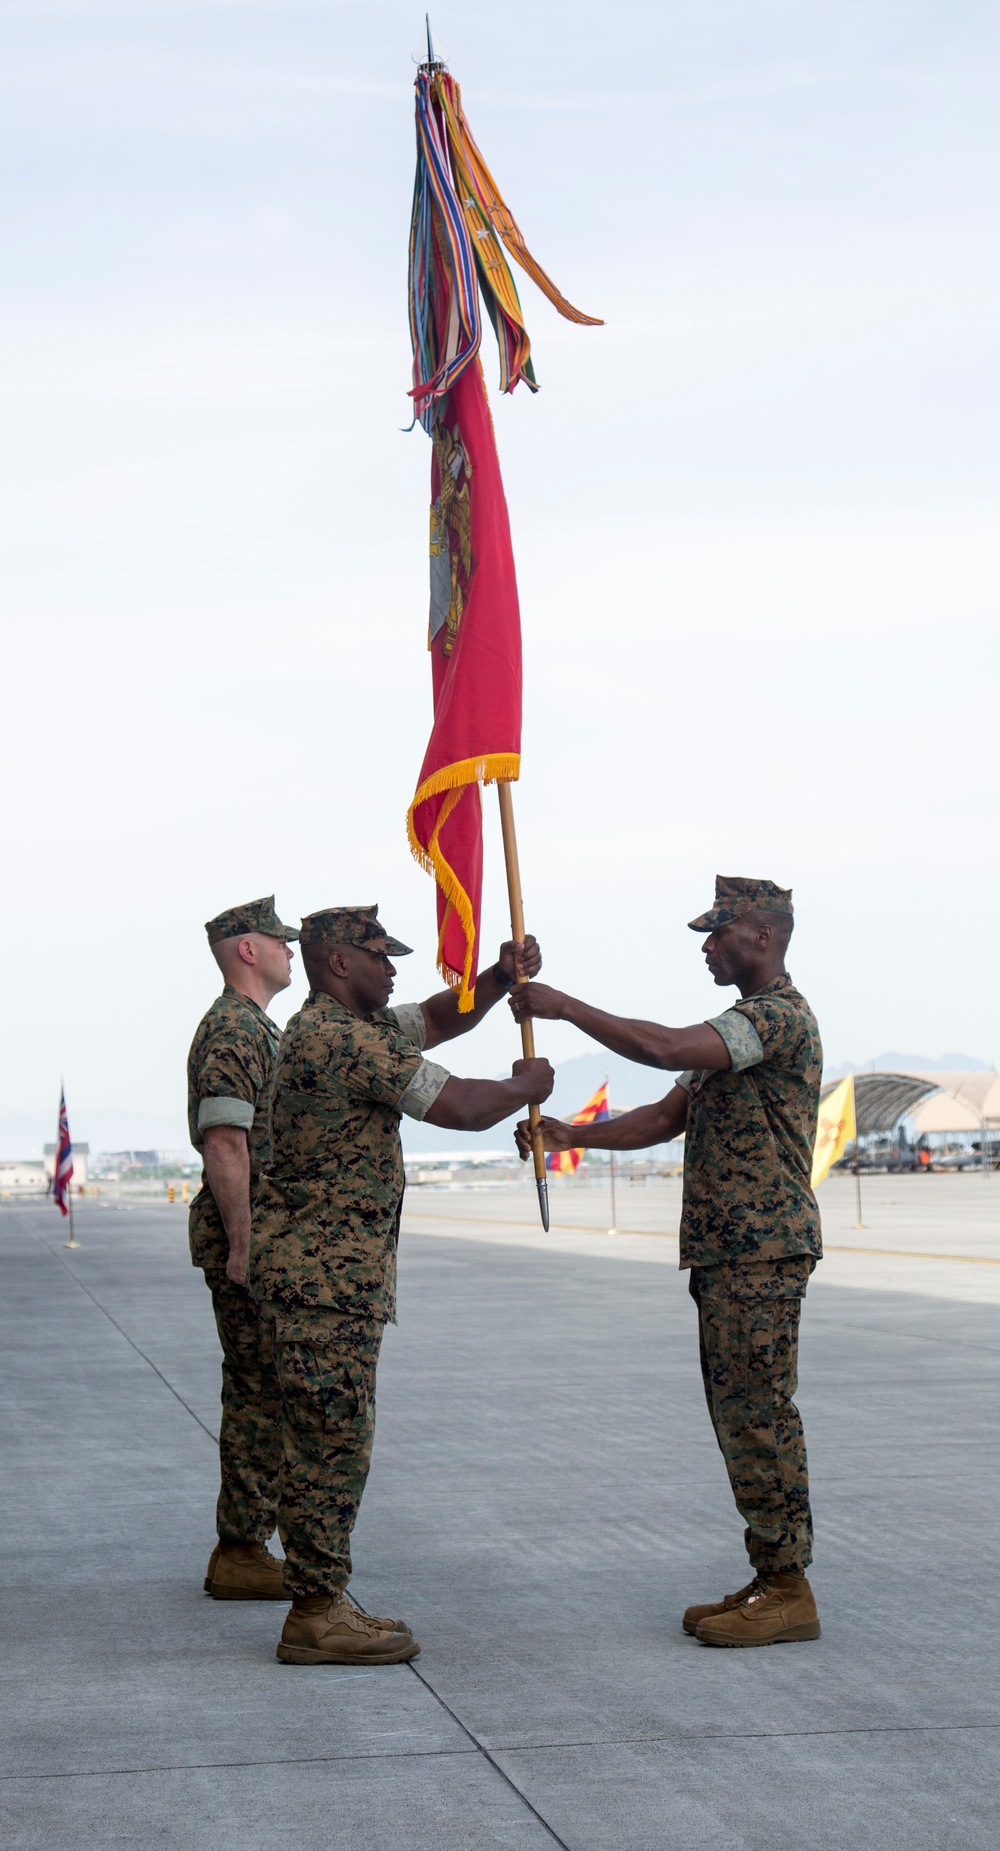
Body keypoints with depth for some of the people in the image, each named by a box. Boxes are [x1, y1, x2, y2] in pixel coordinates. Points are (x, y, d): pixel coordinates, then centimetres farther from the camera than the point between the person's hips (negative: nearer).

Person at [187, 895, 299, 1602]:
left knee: (259, 1391, 12)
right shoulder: (232, 1032, -15)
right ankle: (241, 1555, -4)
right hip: (246, 1232, -10)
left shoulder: (257, 1030, 19)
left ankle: (244, 1547, 18)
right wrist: (244, 1245, -24)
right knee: (264, 1392, -8)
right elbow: (225, 1146, -22)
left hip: (261, 1232, 10)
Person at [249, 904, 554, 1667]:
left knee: (331, 1444, 13)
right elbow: (462, 1108, -18)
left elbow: (438, 1017, 26)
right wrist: (525, 1086, 2)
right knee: (332, 1443, -7)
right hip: (325, 1273, -11)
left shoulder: (349, 1028, 16)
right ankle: (316, 1616, -3)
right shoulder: (344, 1040, -18)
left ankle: (322, 1603, 18)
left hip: (332, 1271, 11)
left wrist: (499, 980, 8)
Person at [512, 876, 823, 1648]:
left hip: (762, 1250, -10)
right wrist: (571, 1135, 7)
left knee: (760, 1412, -8)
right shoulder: (743, 1025, 21)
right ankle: (772, 1579, 17)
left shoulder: (780, 1016, -13)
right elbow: (668, 1117, 19)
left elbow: (663, 1048, -27)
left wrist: (565, 1006, -19)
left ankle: (790, 1592, -3)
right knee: (741, 1414, 11)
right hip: (725, 1253, 10)